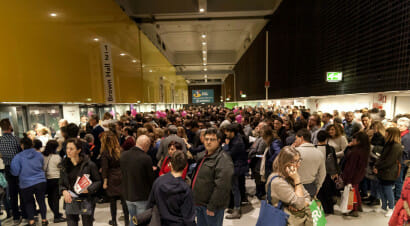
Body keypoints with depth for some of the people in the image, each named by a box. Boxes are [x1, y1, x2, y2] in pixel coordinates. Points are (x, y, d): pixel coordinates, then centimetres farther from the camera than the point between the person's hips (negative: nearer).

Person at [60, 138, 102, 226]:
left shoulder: (89, 164, -12)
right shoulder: (65, 165, 2)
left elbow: (98, 181, -5)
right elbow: (61, 183, 11)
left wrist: (88, 189, -21)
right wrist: (64, 191, -8)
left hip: (87, 200, -3)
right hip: (70, 201, 3)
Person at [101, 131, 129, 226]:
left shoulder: (105, 153, -11)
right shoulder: (120, 150, -2)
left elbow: (104, 168, -11)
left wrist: (104, 181, -5)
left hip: (111, 179, -2)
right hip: (122, 177, 3)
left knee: (112, 200, 12)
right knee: (124, 199, 9)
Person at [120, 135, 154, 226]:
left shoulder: (123, 155, -5)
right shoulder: (146, 158, -23)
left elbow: (123, 173, 6)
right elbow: (151, 178, -15)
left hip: (128, 195, 6)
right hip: (142, 196, -6)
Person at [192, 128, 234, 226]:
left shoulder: (223, 159, -20)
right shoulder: (202, 156, 8)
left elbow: (221, 186, -25)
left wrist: (212, 206, -21)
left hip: (211, 205, -8)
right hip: (200, 203, 8)